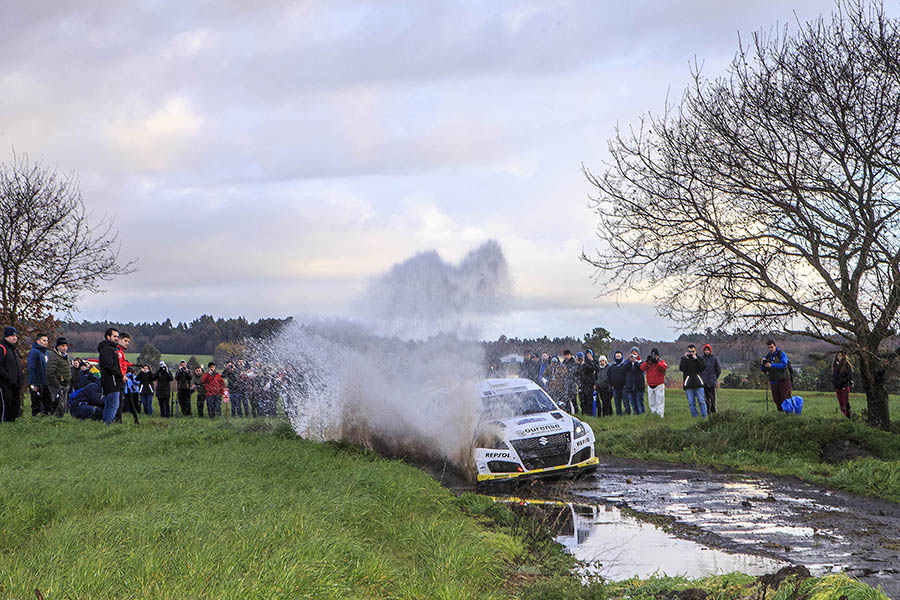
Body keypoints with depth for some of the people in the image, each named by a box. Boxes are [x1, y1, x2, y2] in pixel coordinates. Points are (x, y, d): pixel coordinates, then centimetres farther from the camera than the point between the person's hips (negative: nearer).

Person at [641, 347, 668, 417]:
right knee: (651, 402, 9)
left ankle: (660, 415, -6)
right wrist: (647, 361, -22)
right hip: (650, 386, 4)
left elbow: (664, 367, -23)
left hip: (659, 385, -4)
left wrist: (656, 362, -33)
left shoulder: (661, 361, -1)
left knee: (659, 401, -6)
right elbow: (642, 368, -9)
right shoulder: (647, 362, 7)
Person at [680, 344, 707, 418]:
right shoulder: (684, 359, 10)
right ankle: (694, 416, 7)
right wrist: (685, 358, -7)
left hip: (699, 384, 0)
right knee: (691, 403, 1)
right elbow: (681, 368, -6)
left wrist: (696, 359, -11)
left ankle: (704, 416, 2)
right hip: (688, 384, 1)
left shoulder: (699, 359, 11)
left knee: (701, 401, -3)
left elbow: (703, 367, -7)